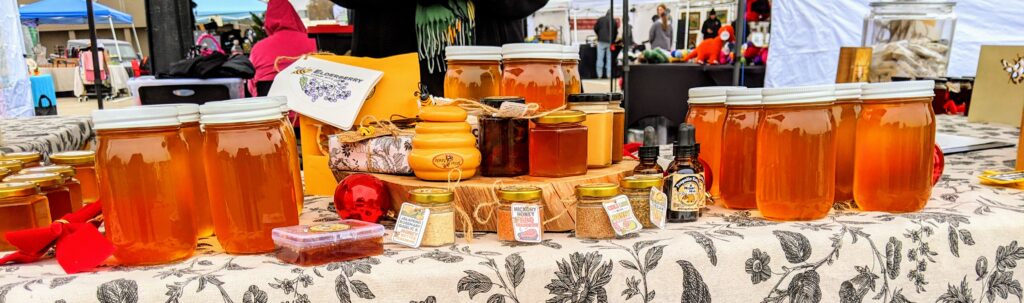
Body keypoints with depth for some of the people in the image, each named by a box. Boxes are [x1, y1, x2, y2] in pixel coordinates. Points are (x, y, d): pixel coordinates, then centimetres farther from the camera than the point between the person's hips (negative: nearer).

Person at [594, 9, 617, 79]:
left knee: (600, 58, 1)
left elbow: (595, 29, 5)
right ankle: (609, 74, 2)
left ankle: (599, 74, -3)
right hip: (610, 42, 1)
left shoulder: (600, 19, -1)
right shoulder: (614, 21, 2)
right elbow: (616, 32, 7)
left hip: (601, 41, -1)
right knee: (609, 58, 5)